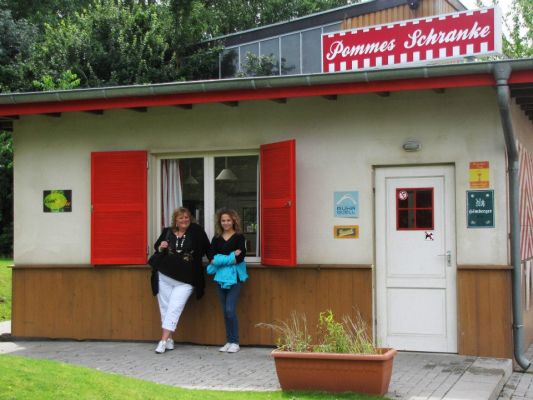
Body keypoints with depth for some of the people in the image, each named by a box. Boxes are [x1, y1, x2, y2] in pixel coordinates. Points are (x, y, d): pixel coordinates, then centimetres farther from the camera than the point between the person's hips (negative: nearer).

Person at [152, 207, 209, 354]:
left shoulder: (196, 231, -4)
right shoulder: (167, 232, 3)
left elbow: (207, 247, 5)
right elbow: (156, 246, 16)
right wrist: (160, 247, -4)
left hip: (185, 281, -3)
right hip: (165, 277, 3)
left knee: (174, 309, -9)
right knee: (165, 308, 7)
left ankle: (164, 340, -7)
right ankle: (169, 341, 17)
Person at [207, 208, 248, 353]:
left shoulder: (239, 237, -1)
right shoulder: (216, 238, 10)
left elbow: (240, 257, -11)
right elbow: (210, 256, -2)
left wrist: (220, 259, -9)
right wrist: (230, 257, -13)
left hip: (234, 276, -4)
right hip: (221, 276, 4)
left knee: (230, 309, -10)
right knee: (225, 311, 8)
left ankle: (235, 342, 1)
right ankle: (229, 341, 16)